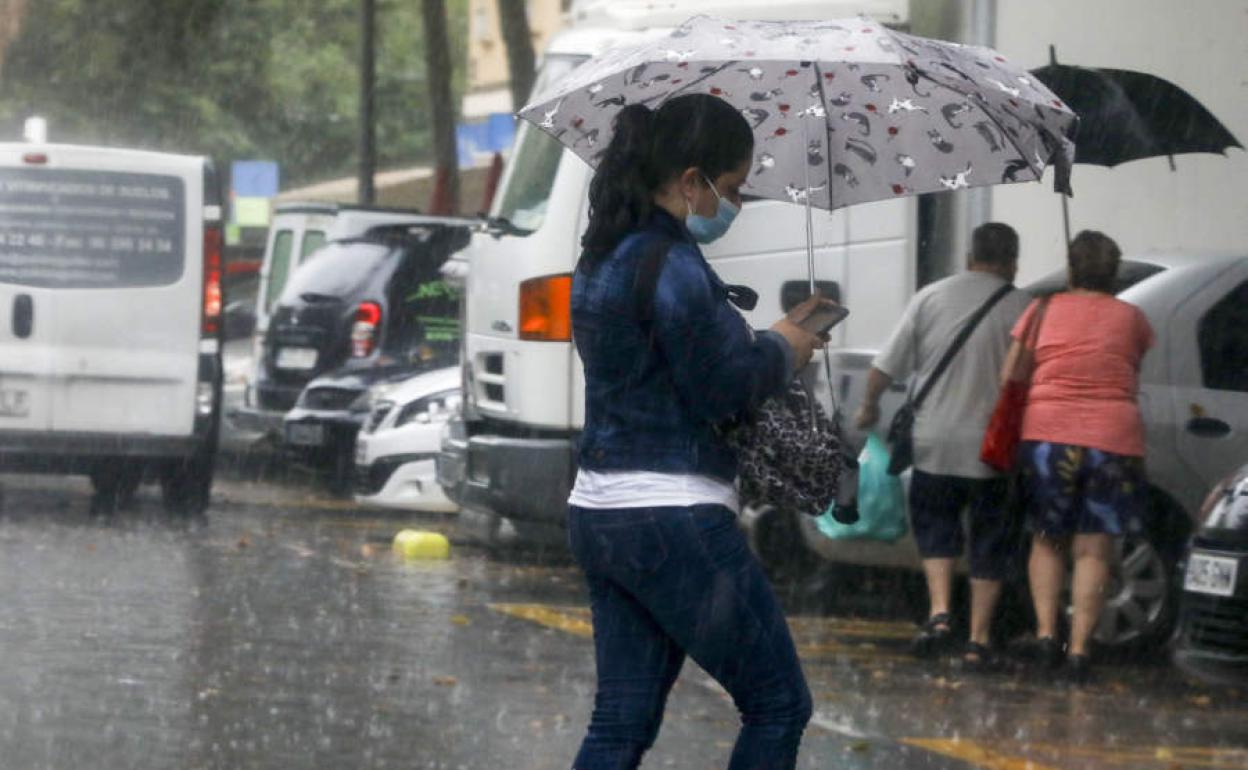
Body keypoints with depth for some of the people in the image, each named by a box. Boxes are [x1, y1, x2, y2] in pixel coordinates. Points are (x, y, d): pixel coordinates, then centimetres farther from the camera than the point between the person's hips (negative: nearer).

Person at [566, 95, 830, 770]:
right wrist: (783, 350, 3)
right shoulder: (670, 263, -17)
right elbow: (726, 386, -16)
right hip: (675, 522, -10)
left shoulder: (602, 257, 14)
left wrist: (768, 339, 14)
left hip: (597, 513, 10)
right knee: (779, 705, 3)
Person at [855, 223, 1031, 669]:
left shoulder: (930, 298, 2)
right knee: (989, 546, 9)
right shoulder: (1021, 309, -4)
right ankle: (979, 640, 7)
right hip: (993, 447, -1)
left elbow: (885, 367, 4)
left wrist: (870, 406, 21)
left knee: (935, 528, 18)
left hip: (935, 442, 1)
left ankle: (939, 612, -2)